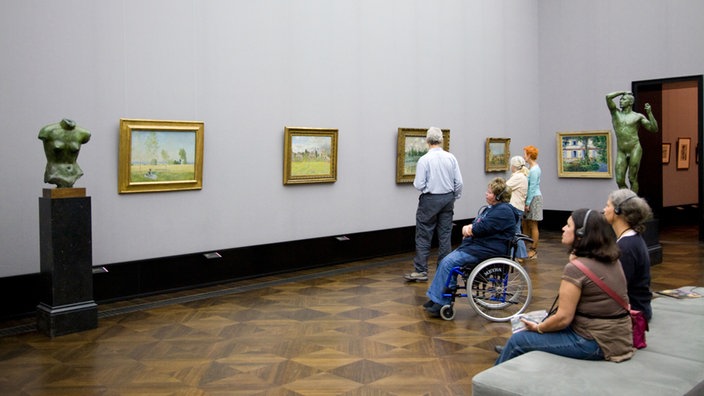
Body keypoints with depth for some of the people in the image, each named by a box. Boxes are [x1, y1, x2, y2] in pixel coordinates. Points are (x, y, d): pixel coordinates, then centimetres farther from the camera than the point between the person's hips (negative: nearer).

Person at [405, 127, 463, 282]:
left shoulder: (424, 160, -14)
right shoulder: (451, 158, -2)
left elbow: (419, 185, -15)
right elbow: (458, 182, -1)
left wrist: (415, 182, 8)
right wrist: (454, 198, 14)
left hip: (429, 200, -4)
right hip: (448, 199, 4)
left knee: (423, 236, 3)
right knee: (445, 235, 10)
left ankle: (420, 270, 4)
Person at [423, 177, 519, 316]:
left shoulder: (503, 211, -13)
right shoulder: (491, 208, 21)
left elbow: (482, 228, -21)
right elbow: (475, 225, 19)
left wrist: (469, 229, -2)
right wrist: (467, 229, -4)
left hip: (487, 250, -11)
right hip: (477, 244, 11)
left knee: (449, 263, -18)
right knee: (446, 261, -3)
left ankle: (442, 303, -12)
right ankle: (435, 298, 0)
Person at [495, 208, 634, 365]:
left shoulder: (575, 268, -20)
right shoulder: (613, 260, 5)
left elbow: (563, 318, -19)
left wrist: (538, 328, -2)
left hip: (595, 343, -9)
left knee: (518, 340, 3)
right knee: (549, 319, 29)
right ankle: (511, 351, 45)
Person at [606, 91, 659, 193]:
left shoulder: (638, 116, 6)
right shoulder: (616, 113, 12)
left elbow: (654, 129, -1)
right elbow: (608, 97, 0)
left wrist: (649, 112, -8)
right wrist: (622, 92, 10)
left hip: (635, 149, -3)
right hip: (621, 152, 3)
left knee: (632, 179, -4)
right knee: (620, 181, -3)